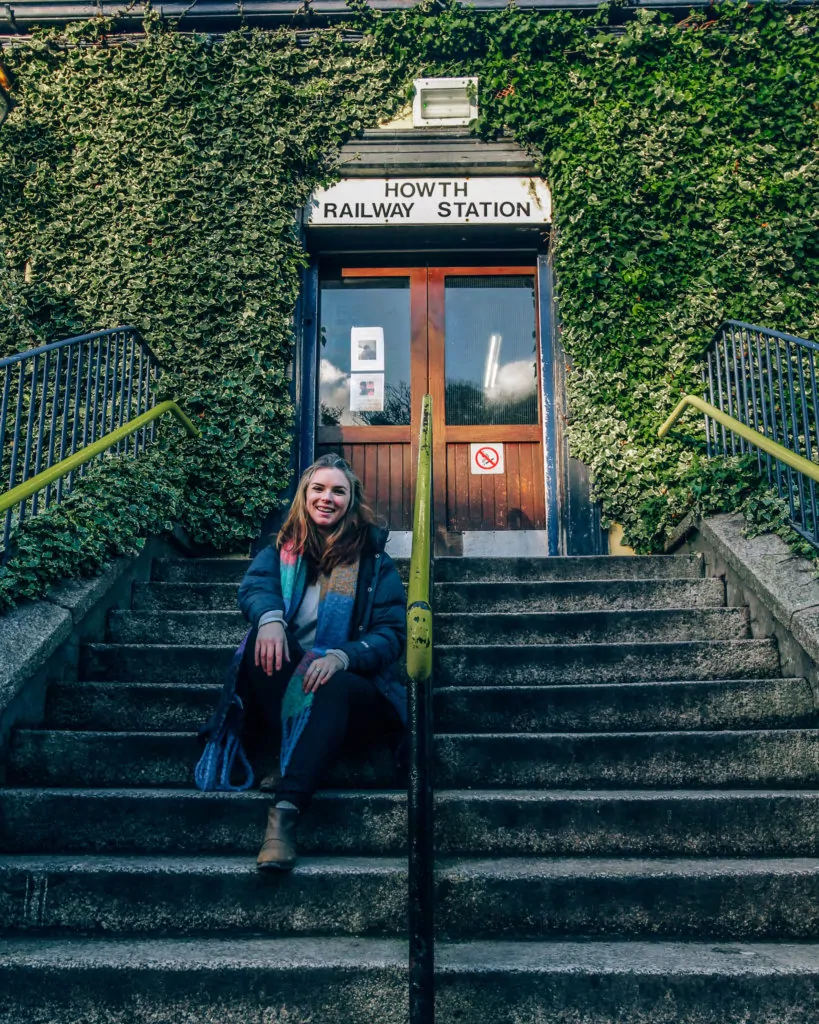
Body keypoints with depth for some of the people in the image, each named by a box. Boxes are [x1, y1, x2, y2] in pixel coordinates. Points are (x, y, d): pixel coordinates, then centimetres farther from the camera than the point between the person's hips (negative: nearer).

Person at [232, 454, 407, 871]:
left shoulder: (375, 562, 9)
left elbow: (391, 633, -3)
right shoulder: (283, 550, 15)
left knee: (333, 688, -36)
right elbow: (254, 585, -7)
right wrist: (269, 616, -33)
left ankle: (285, 809, -43)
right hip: (283, 686, 2)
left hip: (349, 684, -2)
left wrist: (341, 657, -25)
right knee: (268, 637, -28)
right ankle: (290, 758, -28)